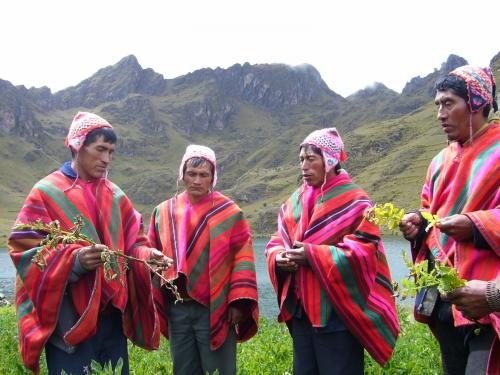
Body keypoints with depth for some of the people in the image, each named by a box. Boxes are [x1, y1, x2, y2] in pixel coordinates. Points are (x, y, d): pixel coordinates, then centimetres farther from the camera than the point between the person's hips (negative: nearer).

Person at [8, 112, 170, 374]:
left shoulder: (116, 196, 12)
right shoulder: (46, 193, -4)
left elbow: (132, 244, 14)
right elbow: (27, 252, -10)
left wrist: (148, 254, -10)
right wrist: (74, 260, -26)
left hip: (113, 315, 5)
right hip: (69, 318, -5)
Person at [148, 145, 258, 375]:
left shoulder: (229, 212, -3)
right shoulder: (164, 212, 7)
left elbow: (243, 257, -5)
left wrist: (238, 302, -11)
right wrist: (154, 304, 6)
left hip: (216, 309, -3)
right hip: (176, 309, 4)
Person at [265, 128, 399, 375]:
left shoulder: (354, 201, -8)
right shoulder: (295, 201, 12)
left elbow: (365, 251, -16)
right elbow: (276, 242, 14)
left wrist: (313, 255, -23)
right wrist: (279, 257, -11)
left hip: (338, 311, -6)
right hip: (300, 309, 7)